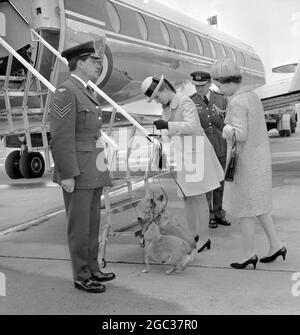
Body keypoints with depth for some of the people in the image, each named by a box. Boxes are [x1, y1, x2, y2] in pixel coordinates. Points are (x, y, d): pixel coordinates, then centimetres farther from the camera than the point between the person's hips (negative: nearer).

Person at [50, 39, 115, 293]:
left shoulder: (88, 92, 17)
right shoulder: (66, 91, -11)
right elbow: (61, 138, -17)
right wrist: (67, 174, -20)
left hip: (95, 173, 9)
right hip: (78, 173, -9)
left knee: (93, 225, 16)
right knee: (79, 227, 2)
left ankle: (93, 269, 27)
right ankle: (82, 277, 13)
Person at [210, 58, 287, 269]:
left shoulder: (237, 103, -20)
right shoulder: (253, 96, 9)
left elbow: (240, 134, -25)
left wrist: (226, 129, -9)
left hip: (245, 162, -9)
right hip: (259, 158, 9)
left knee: (244, 209, 5)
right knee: (257, 205, 20)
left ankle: (249, 254, 17)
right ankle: (276, 245, 22)